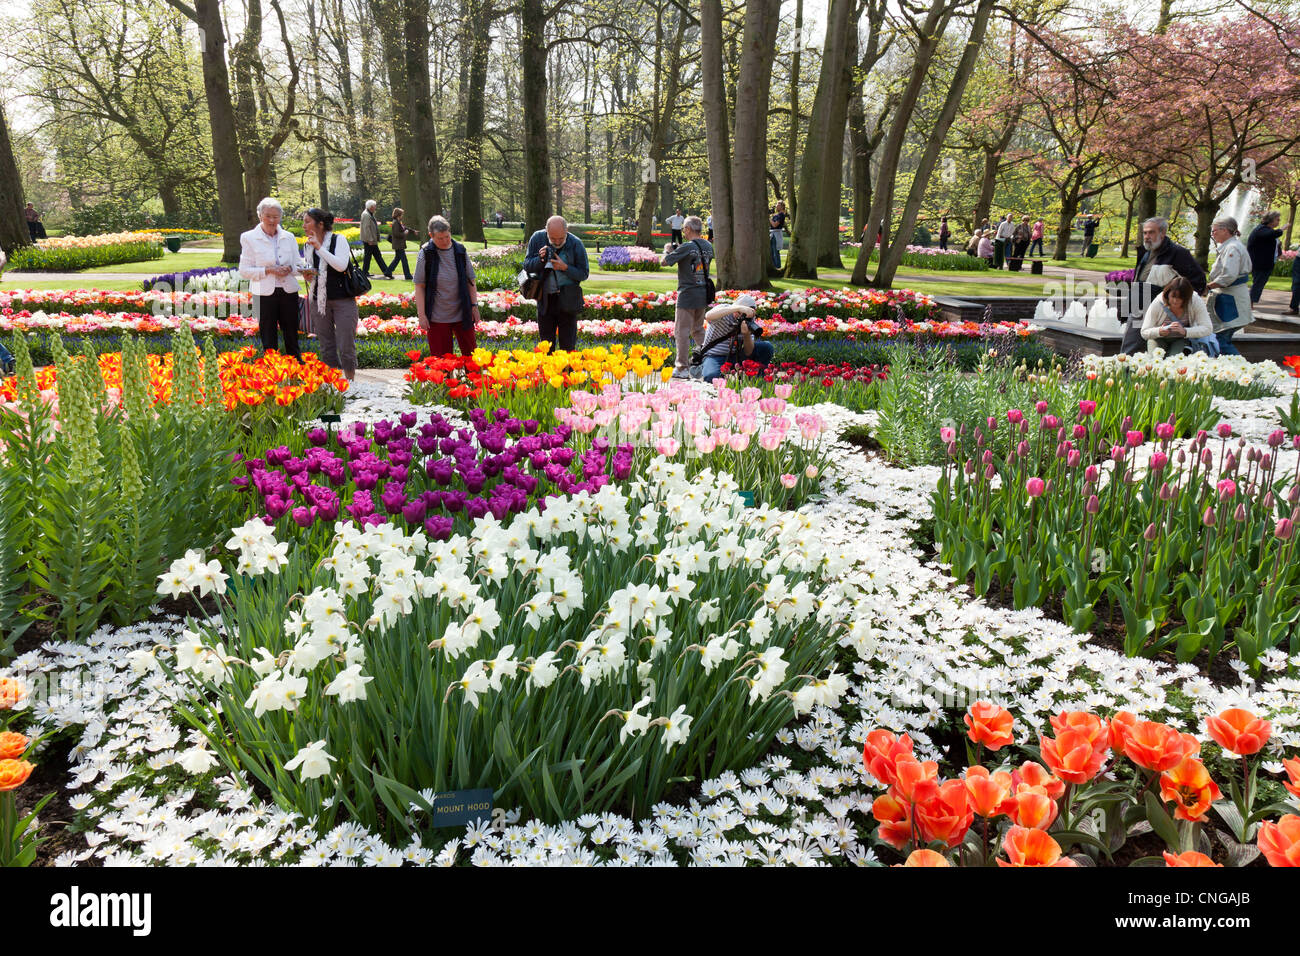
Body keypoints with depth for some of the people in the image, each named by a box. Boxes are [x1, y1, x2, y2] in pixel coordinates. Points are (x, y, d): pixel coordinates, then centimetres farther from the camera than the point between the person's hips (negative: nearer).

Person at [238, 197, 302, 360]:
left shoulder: (288, 237, 9)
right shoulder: (249, 238, 0)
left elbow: (297, 266, 14)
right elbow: (244, 271, -2)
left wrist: (289, 269, -10)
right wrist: (269, 270, -15)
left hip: (288, 292, 3)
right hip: (265, 294, -2)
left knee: (292, 337, 7)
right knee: (268, 341, 3)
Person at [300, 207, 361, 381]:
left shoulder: (338, 240, -6)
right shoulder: (308, 246, 11)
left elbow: (341, 266, -22)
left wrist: (319, 247, -19)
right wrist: (307, 275, 0)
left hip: (343, 301, -5)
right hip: (319, 301, 5)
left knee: (346, 347, -5)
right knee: (326, 348, 7)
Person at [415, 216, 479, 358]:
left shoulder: (460, 251, 1)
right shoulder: (425, 254, -6)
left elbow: (470, 281, 9)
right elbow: (419, 286, -5)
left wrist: (474, 305, 4)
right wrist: (421, 315, -8)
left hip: (462, 314, 2)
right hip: (437, 318, -2)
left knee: (470, 353, 8)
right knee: (441, 358, 2)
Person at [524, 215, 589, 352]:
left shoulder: (576, 244, -8)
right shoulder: (537, 238, -2)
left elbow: (584, 274, -4)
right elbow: (526, 265, 3)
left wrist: (565, 267, -19)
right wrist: (541, 259, -17)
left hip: (567, 300, -2)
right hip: (544, 299, 2)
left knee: (568, 345, 2)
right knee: (546, 344, 11)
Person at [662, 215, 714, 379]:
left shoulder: (687, 247, -16)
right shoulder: (708, 246, 7)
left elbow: (666, 261, -15)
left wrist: (668, 250, 7)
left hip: (687, 295, -7)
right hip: (703, 295, 7)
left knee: (682, 332, -1)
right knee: (698, 330, 19)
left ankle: (682, 369, -2)